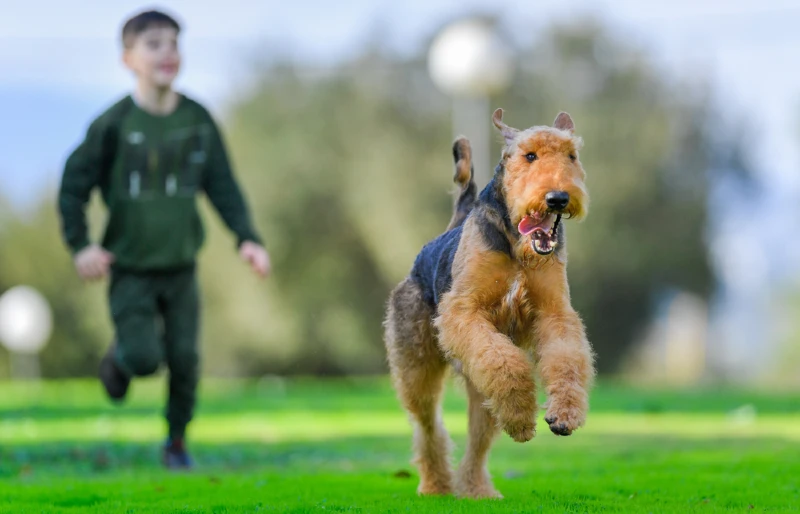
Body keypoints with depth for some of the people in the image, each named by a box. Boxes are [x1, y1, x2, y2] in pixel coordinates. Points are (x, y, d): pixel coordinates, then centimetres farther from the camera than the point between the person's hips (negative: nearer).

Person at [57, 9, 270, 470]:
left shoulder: (198, 120, -2)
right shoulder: (114, 124, -11)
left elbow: (222, 186, 4)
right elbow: (74, 185, -4)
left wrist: (247, 238, -8)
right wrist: (81, 245, -12)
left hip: (181, 266, 3)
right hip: (130, 269, -3)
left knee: (184, 359, 1)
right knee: (145, 357, -14)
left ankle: (178, 441, 23)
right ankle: (120, 356, 23)